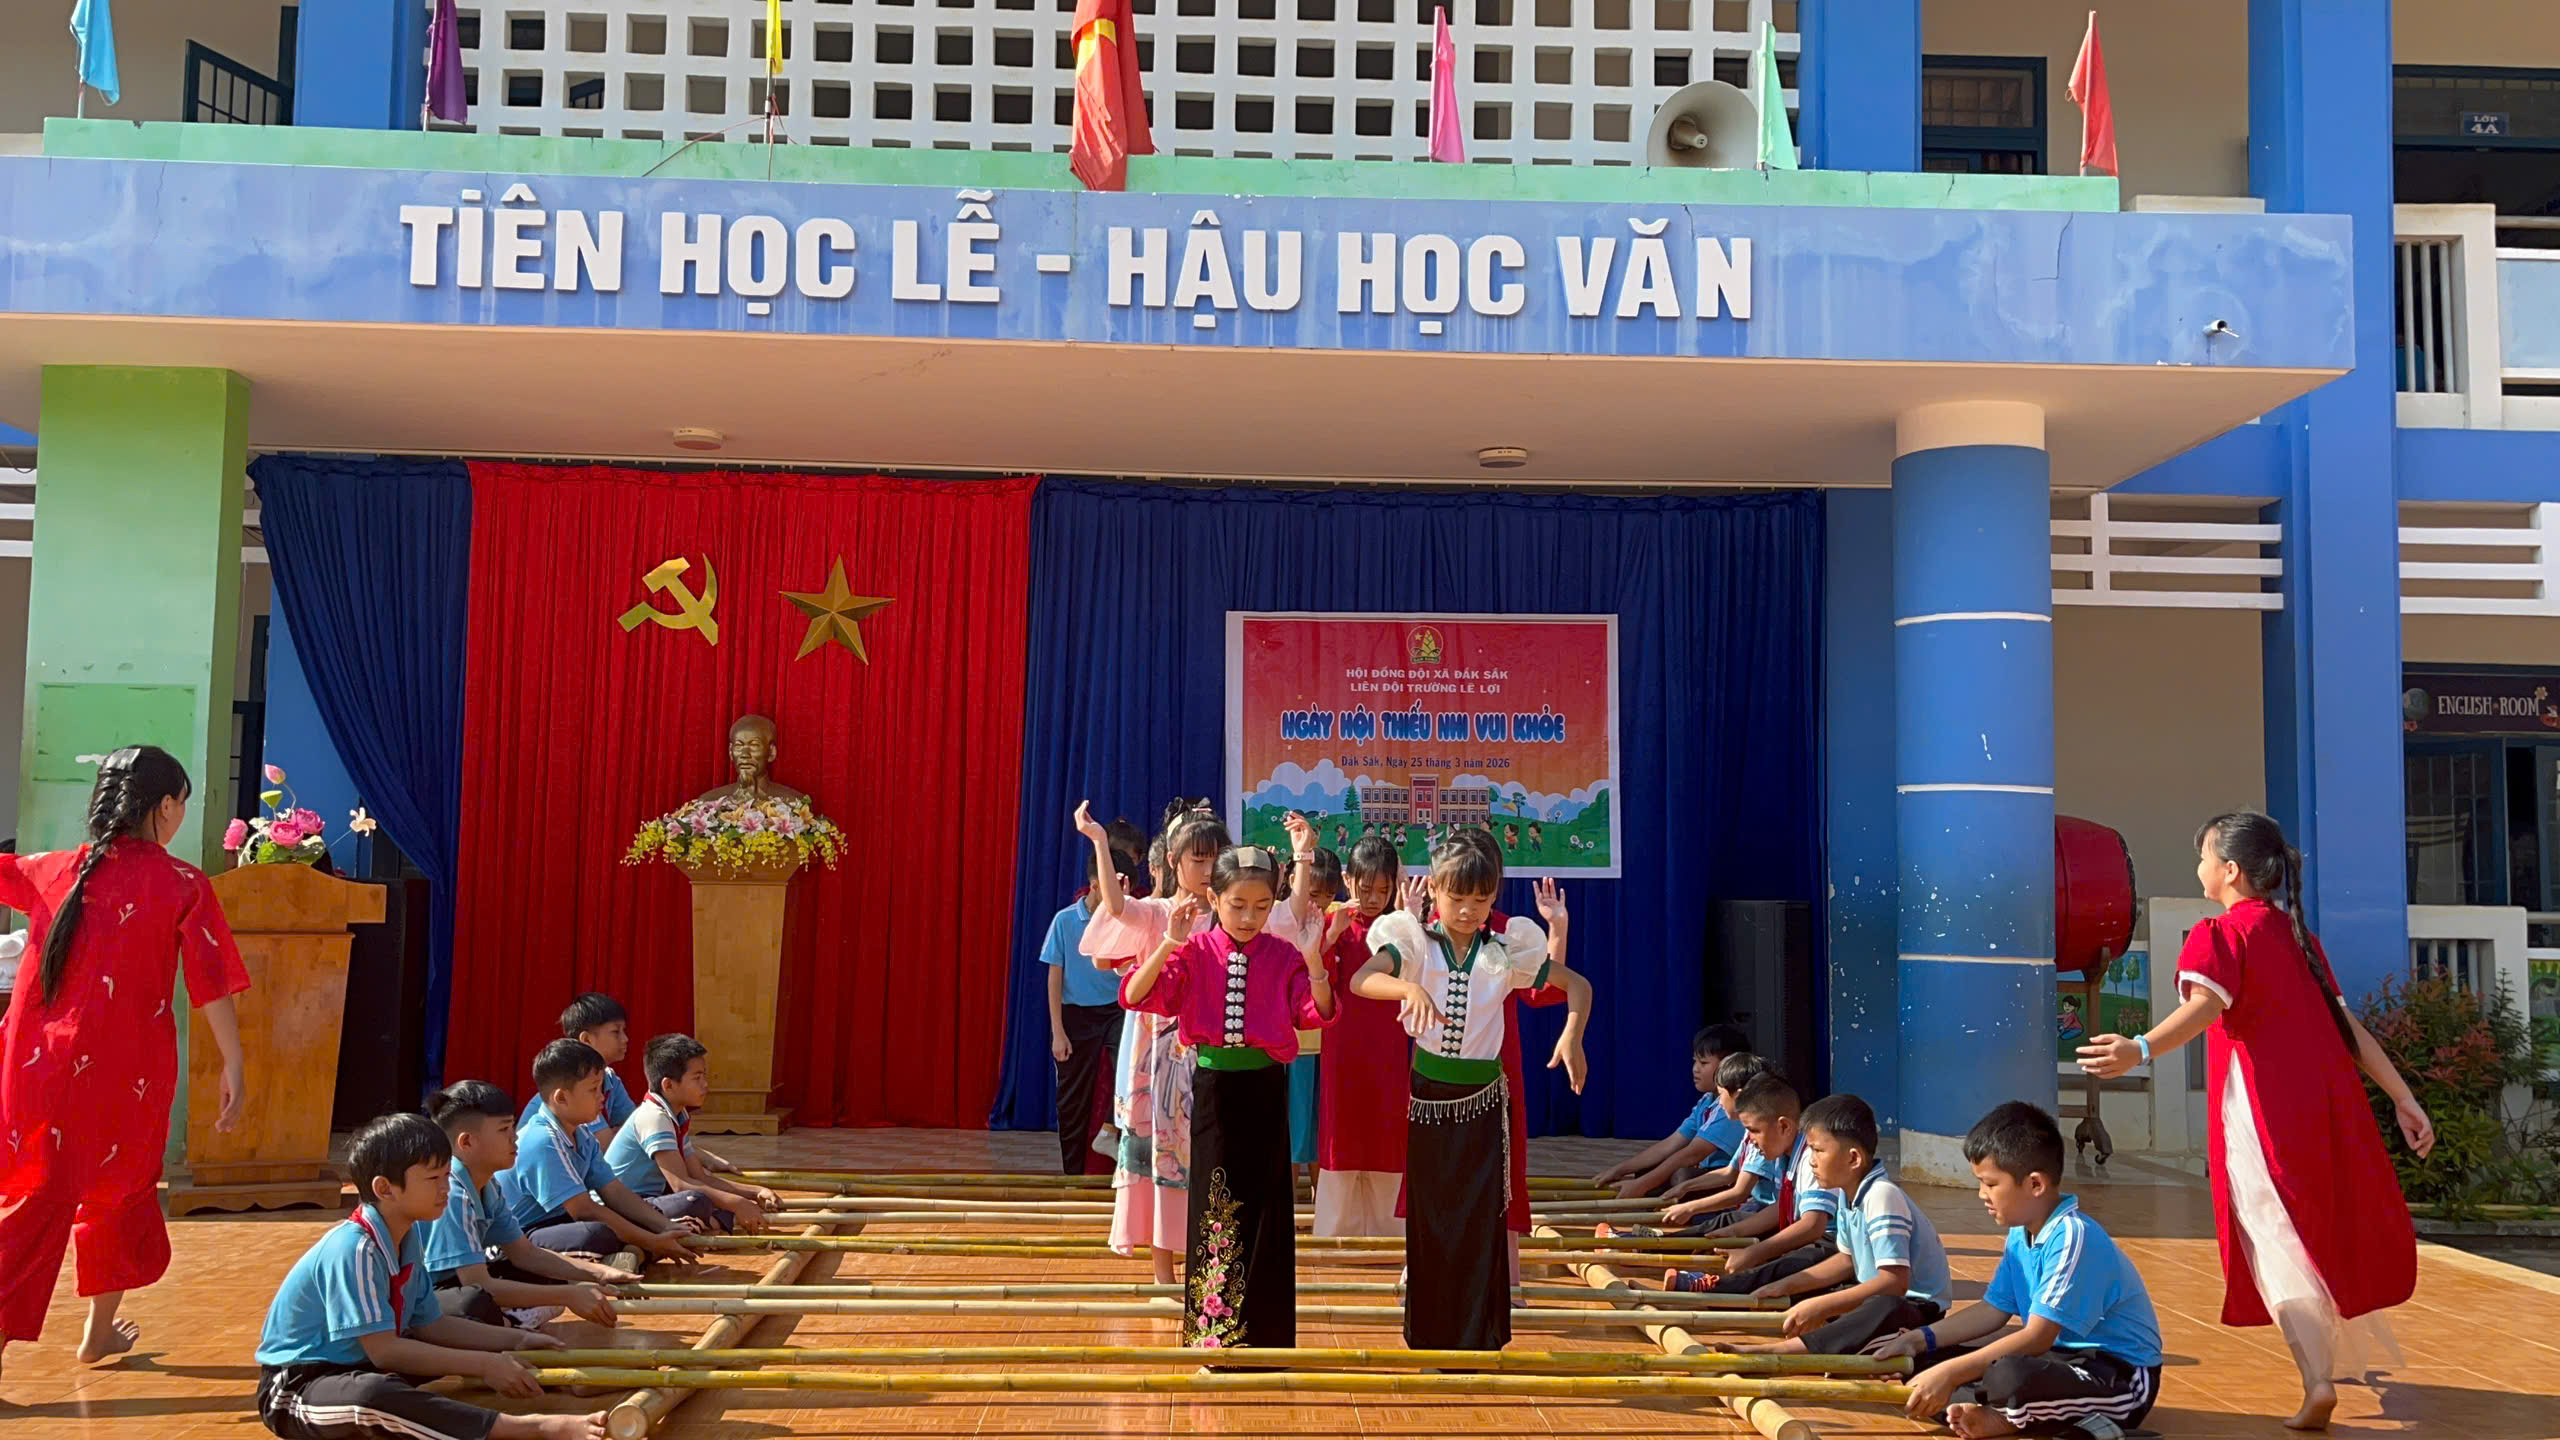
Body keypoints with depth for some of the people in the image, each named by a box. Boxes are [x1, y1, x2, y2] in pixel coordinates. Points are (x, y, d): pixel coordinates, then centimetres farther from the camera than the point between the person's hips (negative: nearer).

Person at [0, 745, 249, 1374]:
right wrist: (234, 1068, -7)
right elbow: (213, 986, -11)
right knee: (120, 1192, 19)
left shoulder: (51, 870, 4)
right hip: (127, 1073, -2)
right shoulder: (182, 884, -7)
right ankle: (100, 1330, 31)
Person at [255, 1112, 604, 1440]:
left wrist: (516, 1340, 2)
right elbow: (384, 1351, -27)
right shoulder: (354, 1249, -24)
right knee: (372, 1395, -42)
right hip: (295, 1387, -10)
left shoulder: (410, 1237, 1)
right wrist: (483, 1365, -26)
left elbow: (428, 1325, 10)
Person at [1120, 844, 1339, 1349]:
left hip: (1265, 1092, 1)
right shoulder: (1193, 952, -3)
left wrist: (1314, 963, -25)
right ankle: (1212, 1331, 16)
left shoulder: (1283, 956, -1)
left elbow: (1317, 1014, -9)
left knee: (1264, 1207, 6)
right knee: (1214, 1209, 4)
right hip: (1212, 1092, -1)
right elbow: (1135, 996, -13)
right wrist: (1168, 946, -26)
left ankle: (1261, 1332, 19)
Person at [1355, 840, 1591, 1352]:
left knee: (1481, 1222, -1)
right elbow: (1361, 979, -22)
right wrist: (1410, 987, -42)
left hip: (1482, 1100, 0)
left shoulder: (1505, 953, 0)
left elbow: (1577, 984, 3)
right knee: (1427, 1220, 9)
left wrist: (1571, 1035, -16)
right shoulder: (1415, 944, -5)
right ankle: (1428, 1334, 24)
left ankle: (1479, 1338, 8)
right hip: (1427, 1096, 0)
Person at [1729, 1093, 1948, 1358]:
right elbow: (1847, 1260, 18)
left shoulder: (1882, 1196, -23)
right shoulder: (1848, 1194, 5)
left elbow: (1895, 1281, -30)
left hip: (1918, 1306, -11)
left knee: (1887, 1310, -43)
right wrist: (1786, 1286, 10)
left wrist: (1820, 1306, -30)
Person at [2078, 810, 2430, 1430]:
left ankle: (2318, 1380, -12)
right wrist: (2404, 1098, 15)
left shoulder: (2219, 934, -7)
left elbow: (2205, 1006, -26)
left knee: (2278, 1244, -1)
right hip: (2329, 1100, 7)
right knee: (2328, 1231, 22)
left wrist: (2140, 1049, -42)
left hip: (2262, 1112, -7)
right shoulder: (2297, 936, 16)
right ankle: (2336, 1356, 38)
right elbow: (2348, 1024, 14)